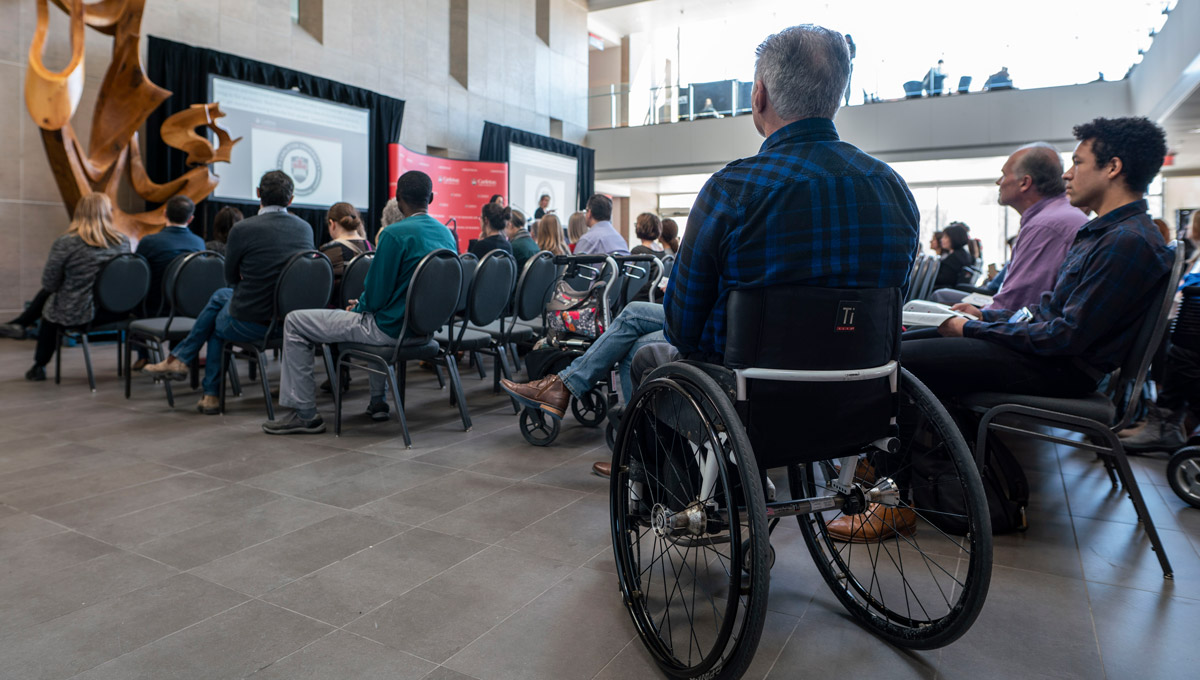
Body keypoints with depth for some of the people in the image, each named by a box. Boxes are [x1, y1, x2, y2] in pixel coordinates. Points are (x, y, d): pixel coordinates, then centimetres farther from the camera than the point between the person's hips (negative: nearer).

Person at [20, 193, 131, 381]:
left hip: (75, 315, -2)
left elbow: (49, 284, -7)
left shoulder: (64, 243, -14)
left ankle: (39, 367, 42)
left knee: (49, 307, 31)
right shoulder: (123, 241, -5)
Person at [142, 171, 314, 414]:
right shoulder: (305, 228, 1)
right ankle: (180, 357, 37)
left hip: (251, 324, -5)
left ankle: (211, 395, 39)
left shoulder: (243, 229, -14)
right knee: (221, 294, 28)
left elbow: (232, 276, 3)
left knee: (217, 327, 30)